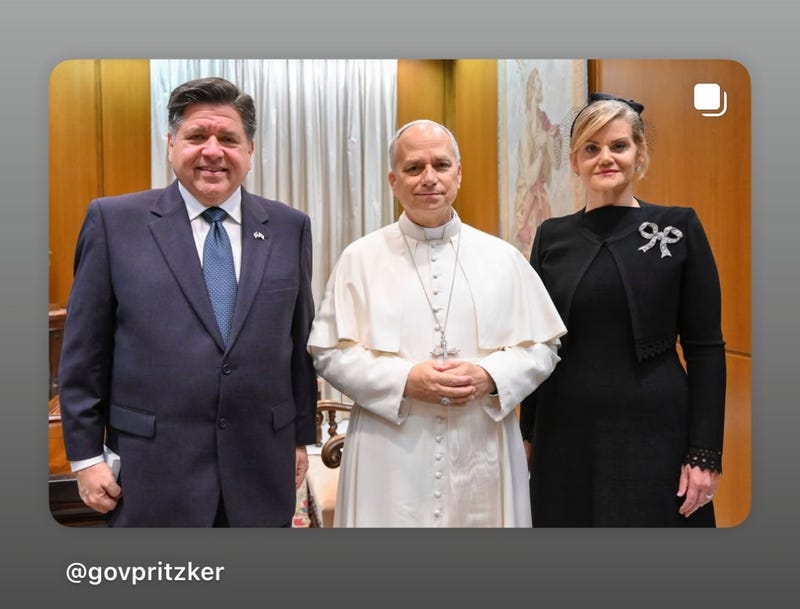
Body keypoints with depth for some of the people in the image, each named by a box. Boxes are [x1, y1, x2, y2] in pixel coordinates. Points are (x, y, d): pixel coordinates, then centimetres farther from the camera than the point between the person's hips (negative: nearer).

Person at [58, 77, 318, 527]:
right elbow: (84, 351, -1)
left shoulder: (290, 227, 2)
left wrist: (301, 437, 8)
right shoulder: (114, 221, -3)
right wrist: (85, 454, -1)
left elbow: (301, 343, 6)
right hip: (153, 474, -1)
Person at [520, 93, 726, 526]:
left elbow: (705, 346, -4)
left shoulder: (679, 228, -3)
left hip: (654, 430, -2)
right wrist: (528, 434, 8)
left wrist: (705, 452, -8)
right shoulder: (551, 236, 3)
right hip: (566, 432, 2)